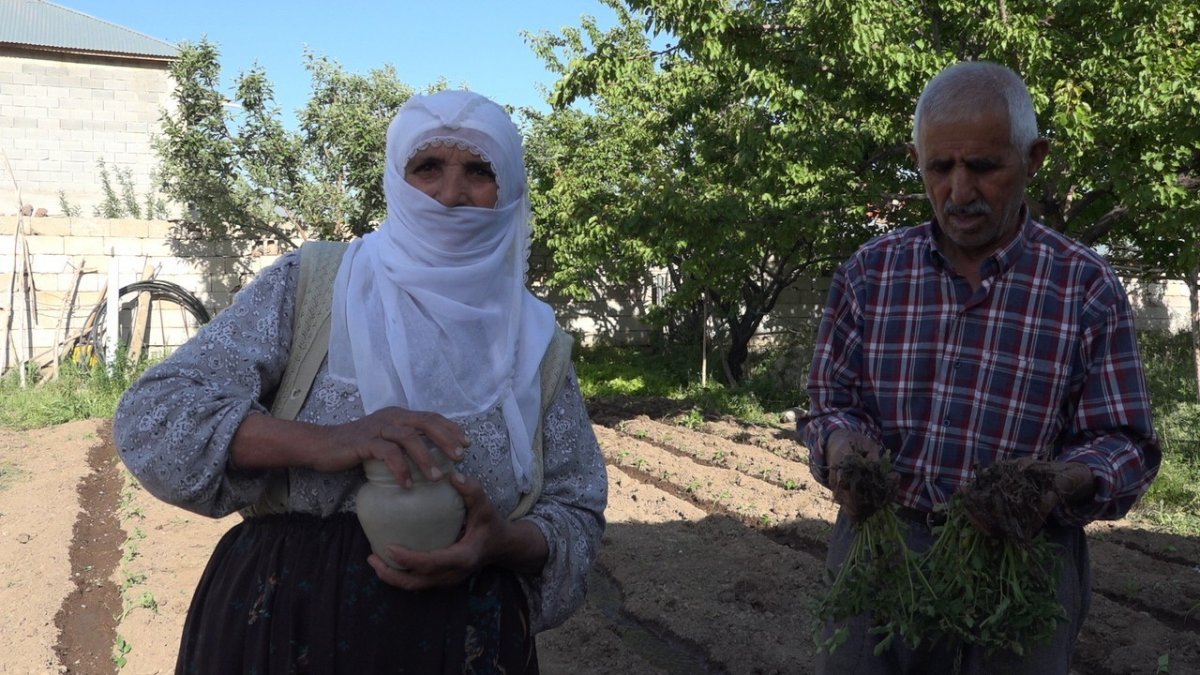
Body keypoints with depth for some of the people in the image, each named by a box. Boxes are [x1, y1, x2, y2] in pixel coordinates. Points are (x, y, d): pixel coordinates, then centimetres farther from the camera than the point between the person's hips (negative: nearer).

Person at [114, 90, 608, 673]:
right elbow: (149, 415, -9)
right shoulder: (312, 283, -3)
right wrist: (319, 442, -26)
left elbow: (577, 512, 5)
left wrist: (504, 542, -18)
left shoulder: (534, 340, 2)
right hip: (282, 627, -1)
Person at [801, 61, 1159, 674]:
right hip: (878, 543, 2)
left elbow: (1122, 443, -2)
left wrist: (1062, 482, -24)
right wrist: (841, 447, -16)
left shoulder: (1087, 286, -4)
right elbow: (832, 401, 7)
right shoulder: (870, 271, 2)